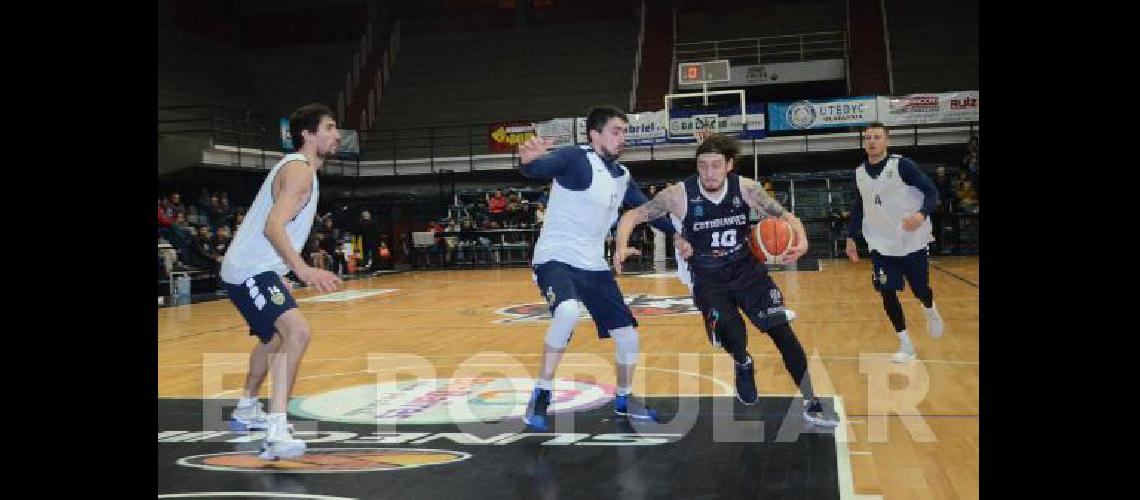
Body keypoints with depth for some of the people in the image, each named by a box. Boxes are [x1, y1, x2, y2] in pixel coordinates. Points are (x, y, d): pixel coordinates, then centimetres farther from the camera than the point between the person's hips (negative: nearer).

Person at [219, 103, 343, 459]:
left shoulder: (297, 167, 17)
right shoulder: (299, 169, -15)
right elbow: (273, 226, -29)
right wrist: (302, 269, -41)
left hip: (254, 270, 11)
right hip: (251, 270, -11)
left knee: (274, 338, 30)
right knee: (297, 331, -28)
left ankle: (246, 411, 50)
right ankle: (276, 432, -32)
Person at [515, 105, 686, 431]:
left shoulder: (622, 176, 10)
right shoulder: (575, 158, -11)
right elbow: (539, 169, -30)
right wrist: (528, 159, -52)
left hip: (594, 265, 7)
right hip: (556, 259, -7)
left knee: (627, 336, 7)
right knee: (568, 311, -36)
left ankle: (624, 400, 35)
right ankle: (541, 394, -18)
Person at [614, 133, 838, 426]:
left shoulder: (746, 189, -13)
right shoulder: (680, 195, -18)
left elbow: (784, 216, -4)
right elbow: (632, 216, -13)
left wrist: (801, 240, -26)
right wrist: (622, 247, -33)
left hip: (748, 270, 2)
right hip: (708, 280, -2)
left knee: (782, 331, -6)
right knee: (731, 334, -23)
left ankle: (811, 404, 8)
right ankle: (743, 364, 16)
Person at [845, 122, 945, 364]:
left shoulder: (902, 165, -12)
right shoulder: (859, 172, 3)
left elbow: (932, 191, -14)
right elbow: (858, 207, 15)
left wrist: (922, 214, -32)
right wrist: (851, 237, 13)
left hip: (912, 242, -4)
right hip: (881, 245, 4)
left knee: (920, 290, 7)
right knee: (887, 293, -2)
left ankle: (930, 311, 45)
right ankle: (906, 345, 10)